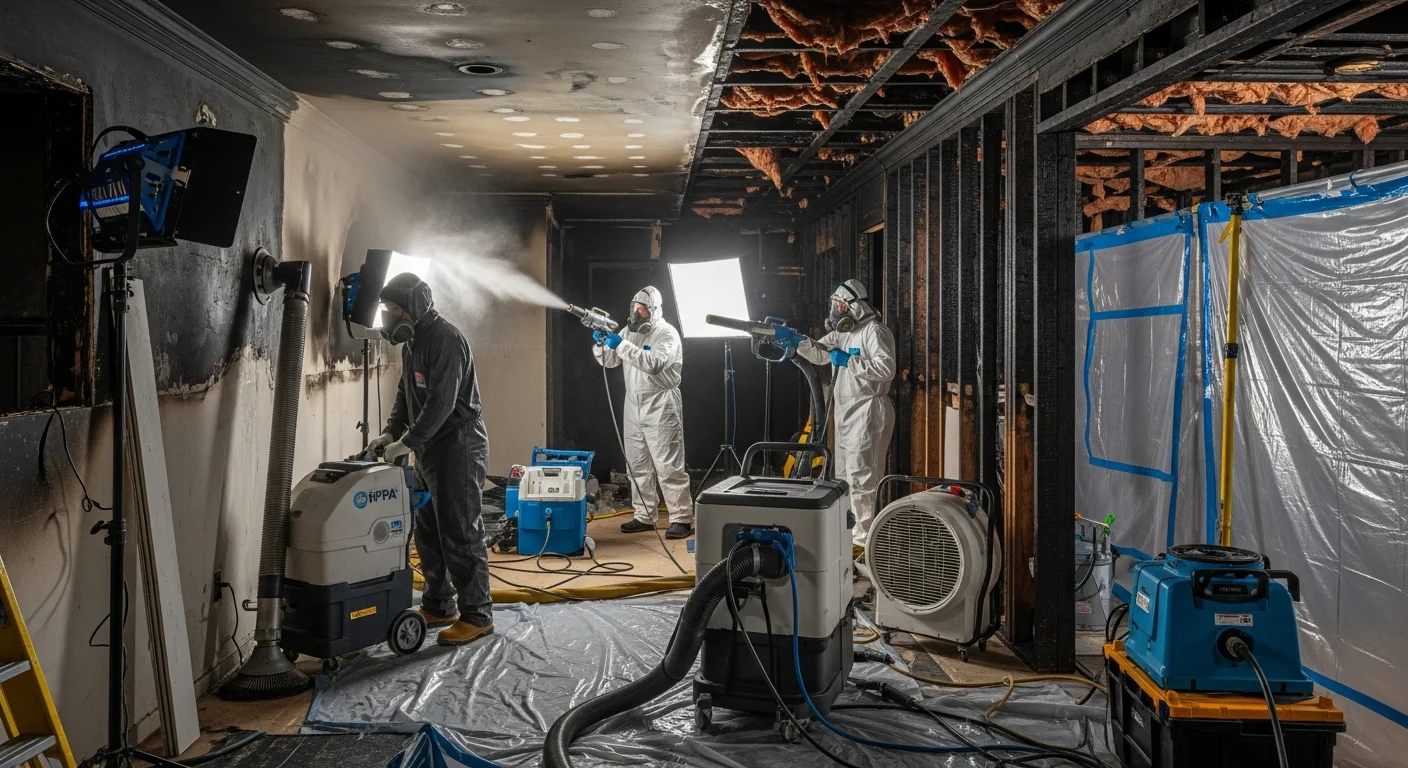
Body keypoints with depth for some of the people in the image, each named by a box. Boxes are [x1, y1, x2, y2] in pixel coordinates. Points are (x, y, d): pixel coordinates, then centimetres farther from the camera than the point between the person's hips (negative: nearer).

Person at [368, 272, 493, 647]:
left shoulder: (446, 339, -18)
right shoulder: (412, 340, 14)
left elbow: (441, 402, -24)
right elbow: (405, 393, 19)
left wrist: (408, 443, -22)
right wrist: (391, 433, 5)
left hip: (459, 449, -10)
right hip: (429, 450, 10)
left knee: (460, 534, -7)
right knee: (428, 533, 15)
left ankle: (477, 616, 1)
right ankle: (439, 607, 26)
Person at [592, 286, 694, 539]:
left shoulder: (668, 334, -11)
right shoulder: (630, 330, 10)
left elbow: (653, 363, -27)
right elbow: (609, 361, 10)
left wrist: (621, 345, -29)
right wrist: (602, 344, -10)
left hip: (660, 406, -7)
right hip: (634, 404, 7)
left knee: (668, 466, -6)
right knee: (637, 465, 10)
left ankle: (682, 518, -1)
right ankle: (644, 516, 19)